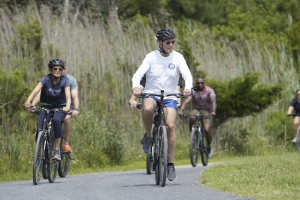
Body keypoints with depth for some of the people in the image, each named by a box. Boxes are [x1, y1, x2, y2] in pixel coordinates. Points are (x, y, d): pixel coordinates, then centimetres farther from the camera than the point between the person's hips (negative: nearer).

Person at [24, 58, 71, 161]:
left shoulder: (65, 81, -13)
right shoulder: (46, 79, -13)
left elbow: (68, 96, -27)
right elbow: (35, 91, -28)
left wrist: (67, 107, -48)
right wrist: (28, 102, -47)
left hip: (60, 108, -1)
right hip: (46, 107, 1)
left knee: (56, 120, -34)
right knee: (40, 127, -22)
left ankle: (57, 151, -28)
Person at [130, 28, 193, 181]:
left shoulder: (178, 58, -4)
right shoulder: (151, 57, -6)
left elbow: (187, 75, -13)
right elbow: (138, 74, -16)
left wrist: (187, 88, -36)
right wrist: (136, 87, -38)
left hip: (170, 97, 1)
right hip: (151, 94, -1)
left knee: (170, 126, -19)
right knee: (147, 108, -37)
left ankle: (170, 164, -8)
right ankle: (149, 136, -9)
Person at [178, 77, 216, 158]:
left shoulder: (209, 90, -12)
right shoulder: (193, 91, -7)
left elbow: (213, 100, -28)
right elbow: (186, 101, -20)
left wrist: (213, 111, -47)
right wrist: (181, 111, -38)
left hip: (207, 111, -2)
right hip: (197, 110, 2)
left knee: (207, 129, -21)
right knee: (192, 117, -34)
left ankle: (209, 147, 6)